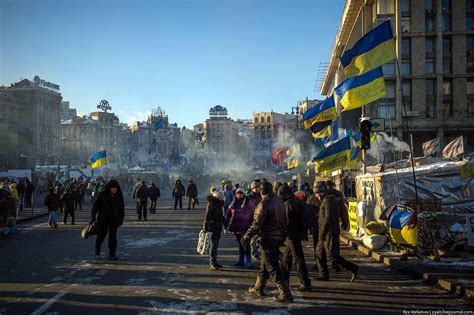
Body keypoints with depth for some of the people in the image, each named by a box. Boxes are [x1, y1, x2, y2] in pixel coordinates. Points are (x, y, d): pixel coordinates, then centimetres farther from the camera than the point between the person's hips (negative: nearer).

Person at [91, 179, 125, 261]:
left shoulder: (119, 196, 1)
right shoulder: (102, 194, -7)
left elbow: (121, 208, 9)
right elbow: (96, 205, -5)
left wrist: (121, 218, 7)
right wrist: (93, 216, -8)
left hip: (114, 219, 2)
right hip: (103, 218, -2)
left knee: (113, 236, -1)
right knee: (102, 234, 8)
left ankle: (112, 254, 5)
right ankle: (97, 247, 41)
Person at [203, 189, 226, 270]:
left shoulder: (218, 204, 13)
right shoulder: (211, 204, -16)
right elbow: (207, 216, -19)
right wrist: (205, 228, -20)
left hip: (217, 227, 9)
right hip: (212, 227, -9)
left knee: (215, 245, 14)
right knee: (213, 244, -7)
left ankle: (213, 262, 24)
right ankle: (212, 264, -3)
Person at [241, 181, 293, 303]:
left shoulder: (264, 205, -20)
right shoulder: (279, 202, 6)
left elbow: (256, 225, -21)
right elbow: (284, 221, 13)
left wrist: (246, 237, -11)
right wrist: (282, 236, 23)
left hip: (268, 239, -9)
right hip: (278, 237, 9)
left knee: (272, 267, -2)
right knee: (264, 265, 20)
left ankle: (285, 294, -2)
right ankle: (258, 288, 33)